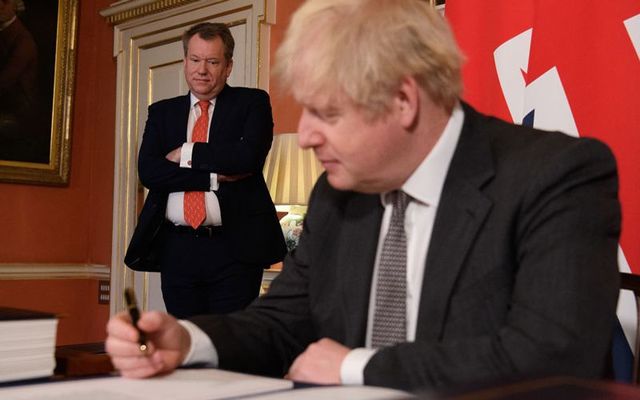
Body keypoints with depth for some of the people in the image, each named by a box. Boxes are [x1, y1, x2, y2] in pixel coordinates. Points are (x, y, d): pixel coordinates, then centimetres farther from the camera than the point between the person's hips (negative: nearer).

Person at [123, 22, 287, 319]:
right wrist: (215, 177, -11)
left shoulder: (252, 102, 5)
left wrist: (187, 154, -6)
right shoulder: (162, 112, 13)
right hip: (176, 249, 3)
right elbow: (148, 171, -2)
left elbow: (248, 156, -14)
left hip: (234, 249, -3)